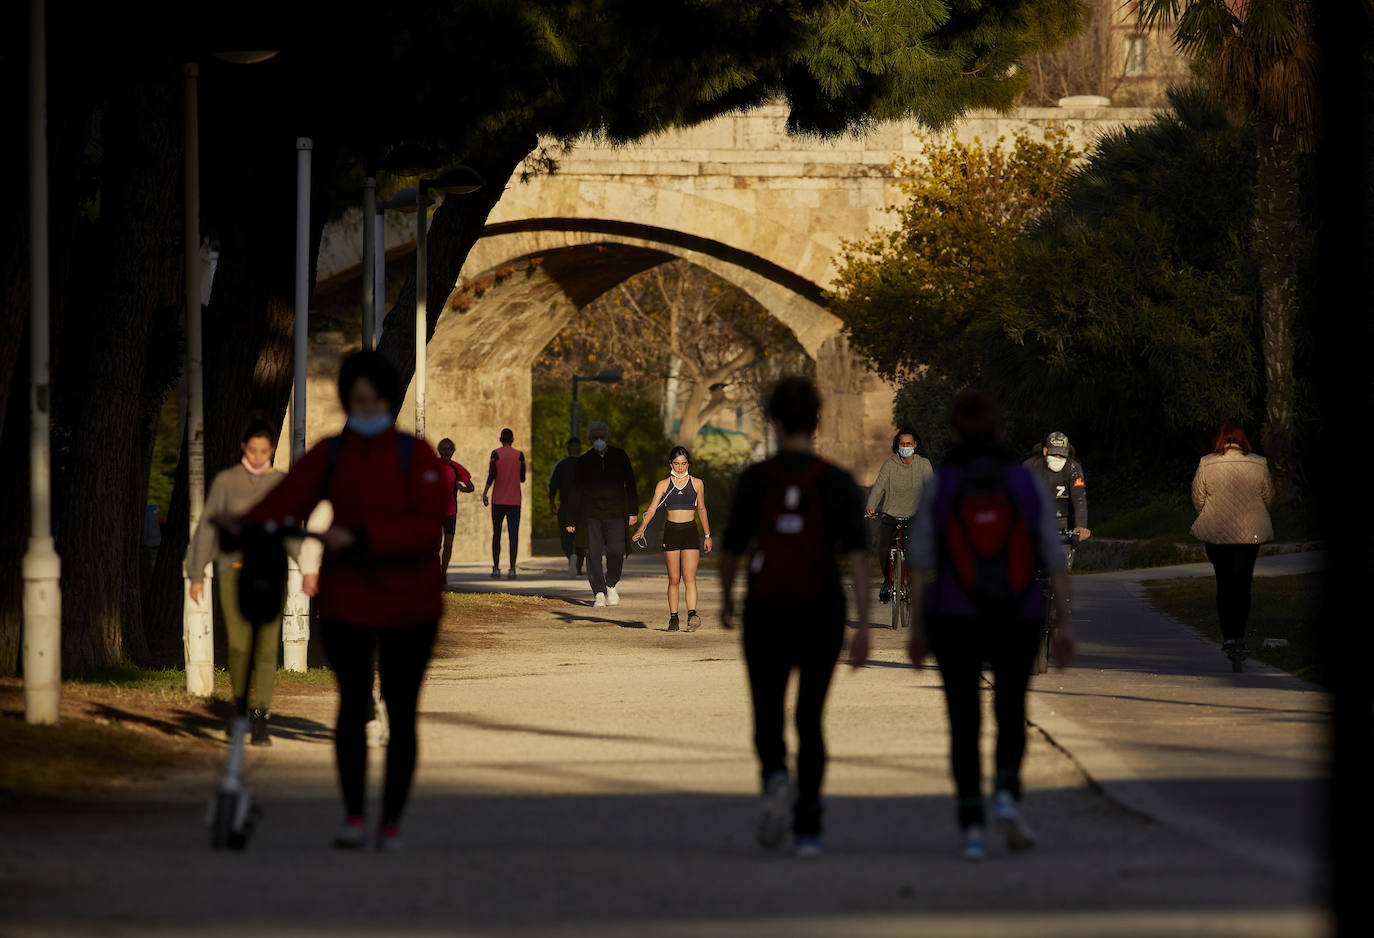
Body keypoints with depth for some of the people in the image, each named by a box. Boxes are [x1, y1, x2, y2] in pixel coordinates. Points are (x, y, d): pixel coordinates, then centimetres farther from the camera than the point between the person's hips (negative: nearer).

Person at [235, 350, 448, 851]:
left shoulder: (416, 457, -1)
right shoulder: (329, 456, 5)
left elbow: (427, 527, -14)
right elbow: (287, 498, -11)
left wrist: (360, 539, -26)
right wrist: (246, 525, -32)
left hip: (409, 602, -1)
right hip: (345, 599, 1)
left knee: (400, 712, 3)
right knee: (353, 702, -12)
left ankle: (391, 823, 13)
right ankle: (354, 815, -7)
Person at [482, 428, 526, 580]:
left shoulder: (496, 454, -2)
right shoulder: (519, 455, 2)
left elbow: (492, 475, -11)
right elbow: (522, 479, 4)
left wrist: (485, 493, -7)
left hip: (498, 500, 0)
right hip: (514, 501, 0)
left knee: (496, 534, 10)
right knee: (513, 534, -4)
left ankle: (496, 568, 10)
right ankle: (512, 569, -15)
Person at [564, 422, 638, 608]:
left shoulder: (620, 456, 7)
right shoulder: (584, 461, 6)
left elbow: (630, 484, 13)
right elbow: (576, 492, 8)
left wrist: (633, 510, 7)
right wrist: (571, 520, 4)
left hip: (615, 514, 0)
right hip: (591, 514, 0)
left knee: (616, 552, -11)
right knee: (594, 554, -6)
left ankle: (611, 585, 15)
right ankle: (599, 593, 4)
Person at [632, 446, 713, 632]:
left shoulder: (697, 484, 7)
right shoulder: (663, 485, 5)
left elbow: (701, 510, 16)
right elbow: (652, 509, -1)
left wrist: (707, 535, 20)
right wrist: (641, 529, -16)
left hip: (690, 532, -1)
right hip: (671, 531, 1)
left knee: (689, 577, -13)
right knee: (674, 579, 2)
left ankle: (692, 615, -22)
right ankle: (673, 618, 10)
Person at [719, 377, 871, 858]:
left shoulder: (756, 478, -7)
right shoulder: (839, 483, -4)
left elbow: (731, 548, -3)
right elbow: (858, 555, -12)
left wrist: (726, 599, 16)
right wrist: (864, 628, -13)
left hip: (766, 614, -1)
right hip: (821, 614, 1)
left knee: (767, 719, 9)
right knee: (810, 720, 17)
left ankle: (775, 778, -24)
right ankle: (807, 829, 13)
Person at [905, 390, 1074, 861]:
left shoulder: (938, 486, -5)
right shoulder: (1029, 483, -2)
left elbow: (919, 561, -6)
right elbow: (1055, 558, -3)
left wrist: (917, 627, 1)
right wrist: (1065, 625, 0)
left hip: (955, 622, -1)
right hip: (1017, 622, 1)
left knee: (964, 725, 10)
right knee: (1011, 715, 18)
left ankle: (972, 826, -2)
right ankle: (1006, 796, -8)